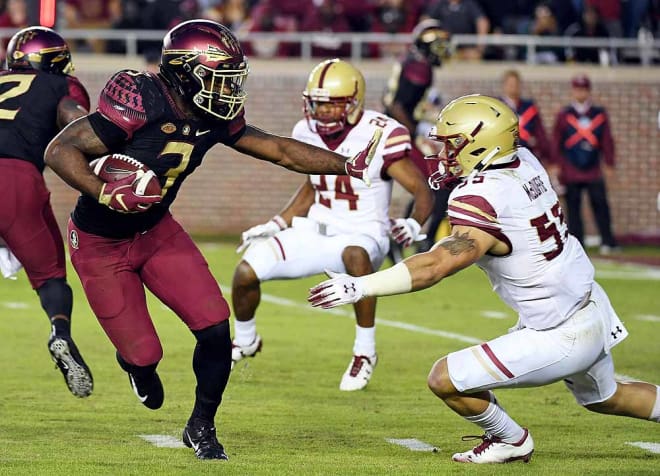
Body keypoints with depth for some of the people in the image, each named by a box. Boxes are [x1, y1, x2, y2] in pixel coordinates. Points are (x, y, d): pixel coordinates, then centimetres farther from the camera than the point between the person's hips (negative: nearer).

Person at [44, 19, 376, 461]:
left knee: (215, 327, -7)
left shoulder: (215, 118, -9)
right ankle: (136, 364, 36)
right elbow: (60, 151, -29)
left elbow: (280, 150, 2)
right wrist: (106, 194, -41)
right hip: (101, 244, -6)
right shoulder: (141, 106, -31)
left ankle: (202, 426, 15)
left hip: (157, 230, 6)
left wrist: (350, 166, -2)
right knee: (143, 354, -4)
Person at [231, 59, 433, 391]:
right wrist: (277, 224, 13)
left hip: (361, 235, -6)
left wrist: (413, 225, -33)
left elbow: (422, 192, -14)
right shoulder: (307, 133, 1)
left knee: (355, 254, -42)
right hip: (314, 231, 6)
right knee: (246, 272, -9)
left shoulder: (380, 136, -17)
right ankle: (245, 342, 24)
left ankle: (365, 351, -26)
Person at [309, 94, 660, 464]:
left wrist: (360, 287, -36)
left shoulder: (485, 202, -26)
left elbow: (435, 267, -34)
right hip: (593, 311, 9)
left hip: (560, 338, -9)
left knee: (445, 380, -3)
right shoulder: (525, 162, -2)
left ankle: (511, 441, 19)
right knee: (605, 398, 35)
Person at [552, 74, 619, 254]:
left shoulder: (600, 114, 10)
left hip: (594, 170, 0)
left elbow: (607, 141, 10)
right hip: (571, 170, 0)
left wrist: (609, 165, 5)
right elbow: (556, 141, 6)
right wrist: (557, 164, -1)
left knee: (600, 203, -6)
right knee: (573, 207, 1)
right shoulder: (564, 115, 7)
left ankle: (608, 241, -3)